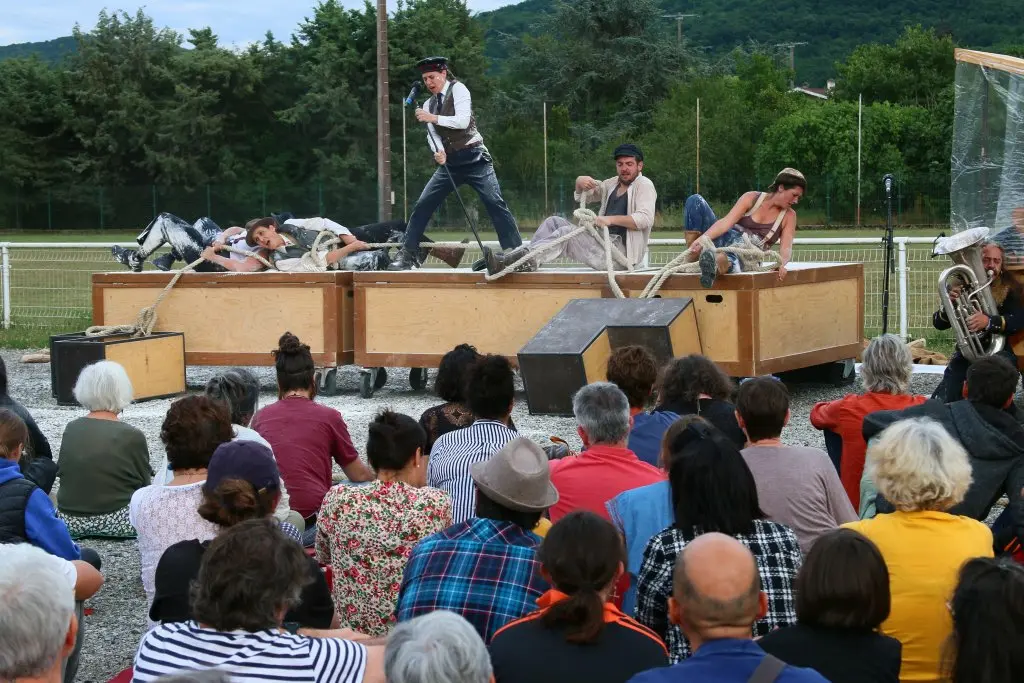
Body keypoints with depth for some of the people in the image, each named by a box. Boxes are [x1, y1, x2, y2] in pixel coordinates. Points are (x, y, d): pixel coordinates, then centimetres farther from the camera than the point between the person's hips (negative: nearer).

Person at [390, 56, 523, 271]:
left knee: (495, 203, -15)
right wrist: (438, 152, -17)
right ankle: (408, 254, 3)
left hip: (473, 158, -6)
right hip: (450, 162, 6)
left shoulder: (458, 89, -4)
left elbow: (463, 120, -18)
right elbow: (433, 134, 4)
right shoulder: (429, 104, 14)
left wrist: (434, 118, -24)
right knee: (422, 205, -2)